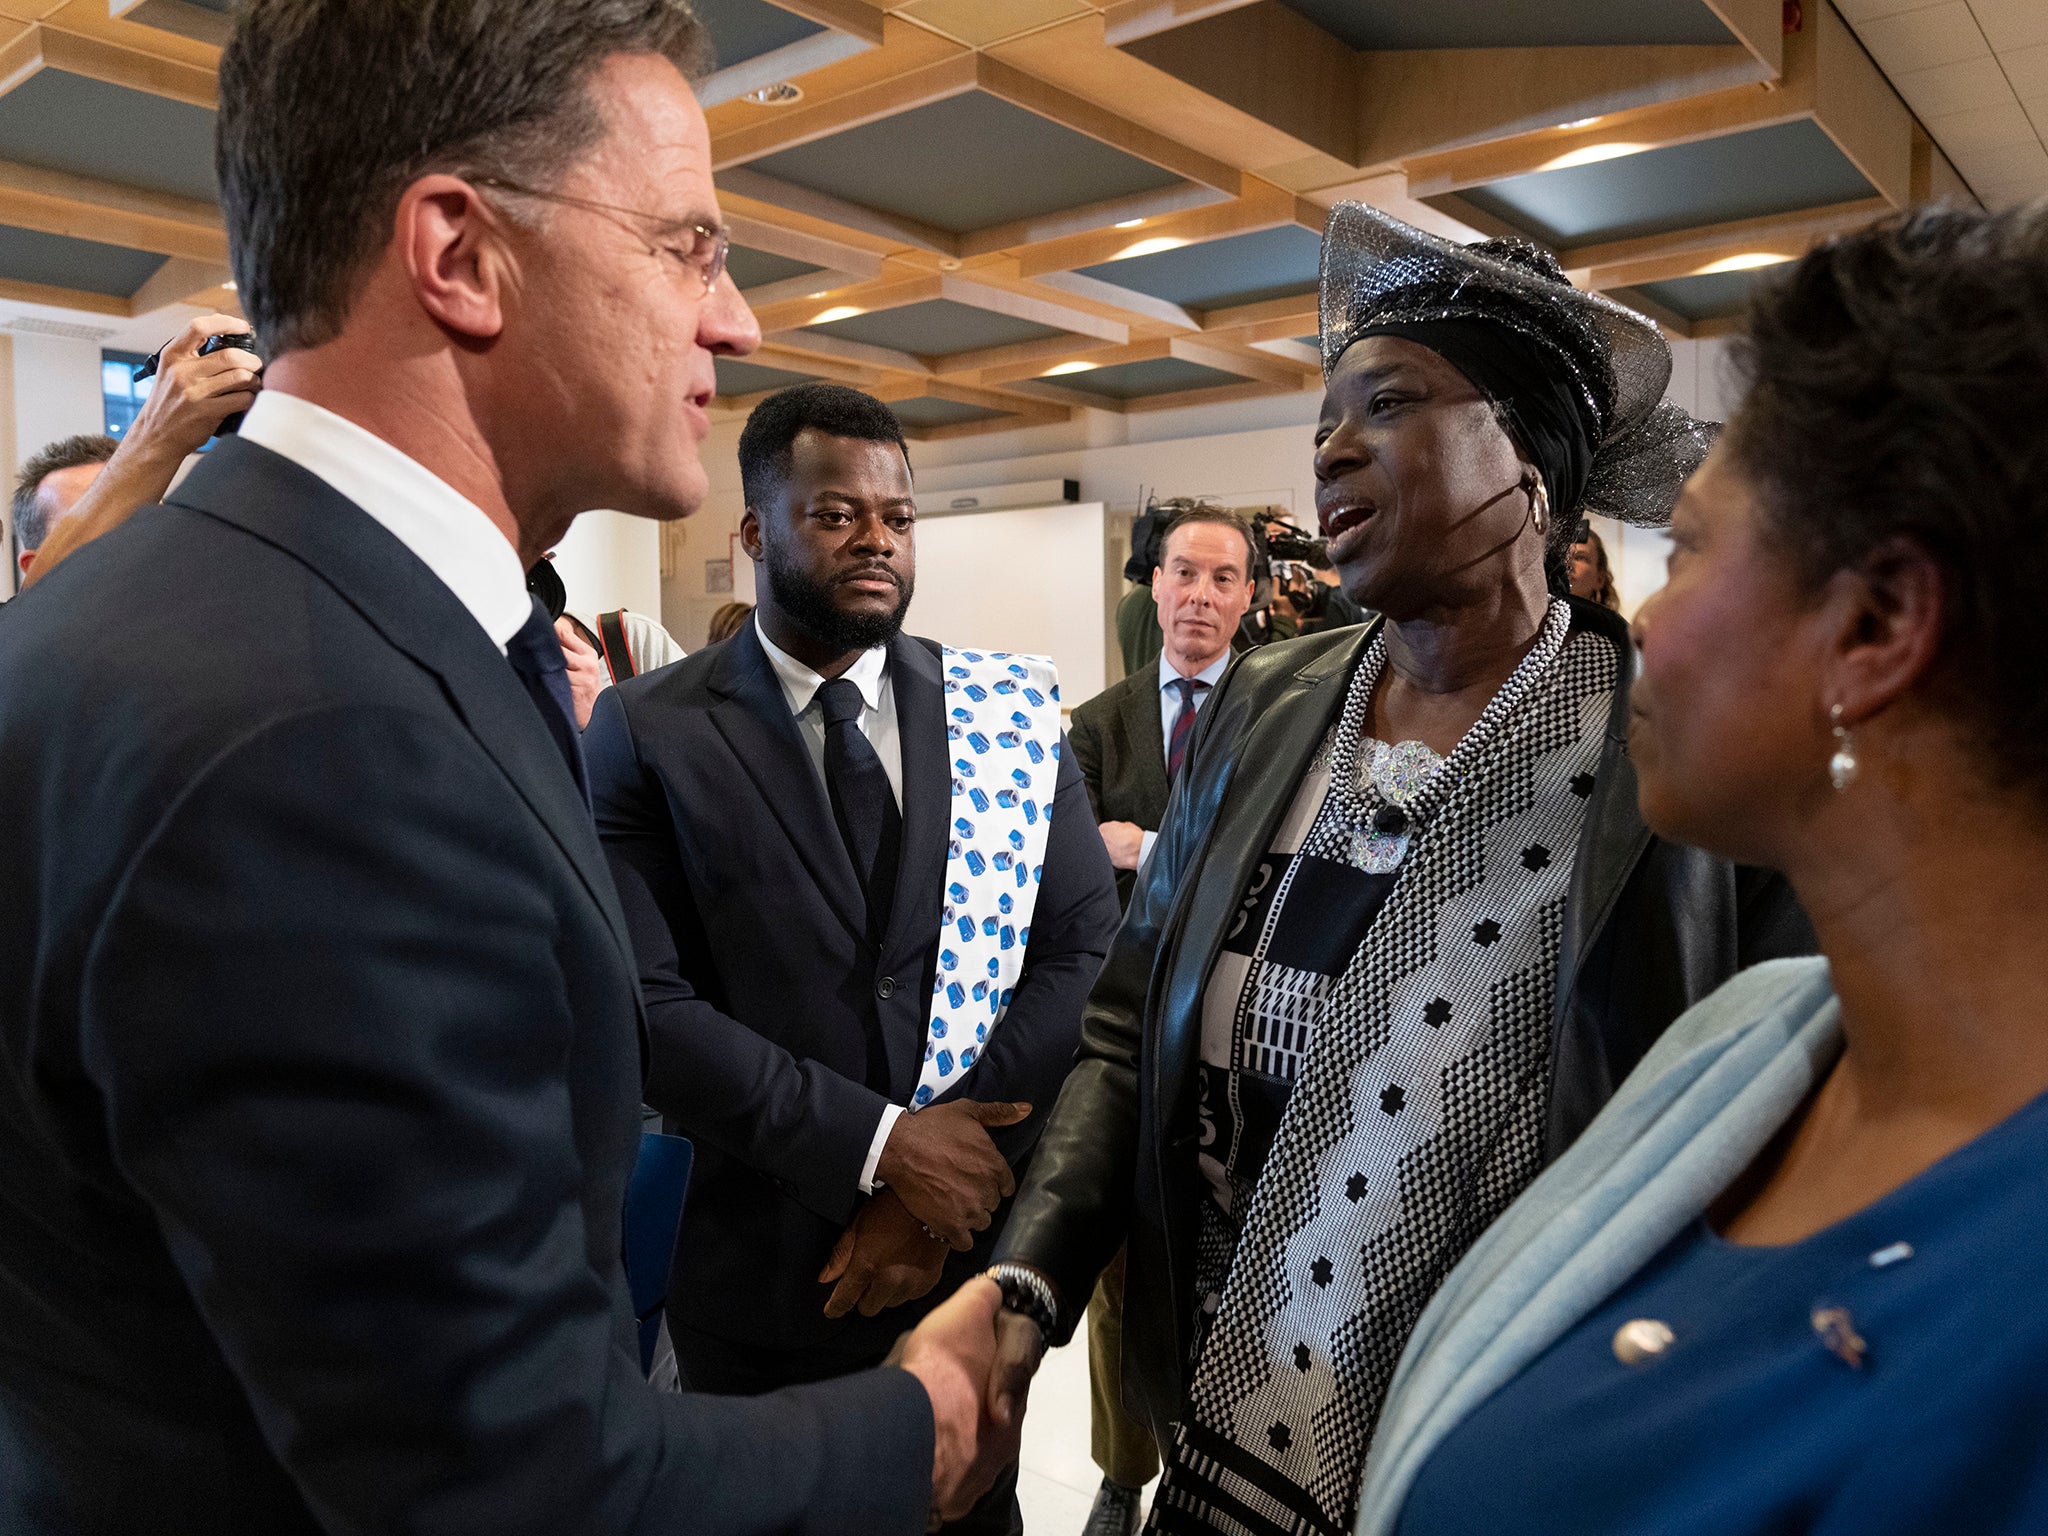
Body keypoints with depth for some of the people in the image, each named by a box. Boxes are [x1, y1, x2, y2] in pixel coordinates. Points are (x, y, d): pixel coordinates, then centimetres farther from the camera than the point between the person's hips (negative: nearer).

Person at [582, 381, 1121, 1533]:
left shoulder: (1014, 711, -2)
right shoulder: (648, 731, -8)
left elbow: (1087, 952, -6)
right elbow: (648, 1005, -15)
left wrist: (958, 1160, -14)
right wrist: (881, 1144, -19)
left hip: (983, 1249, 2)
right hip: (762, 1269, -2)